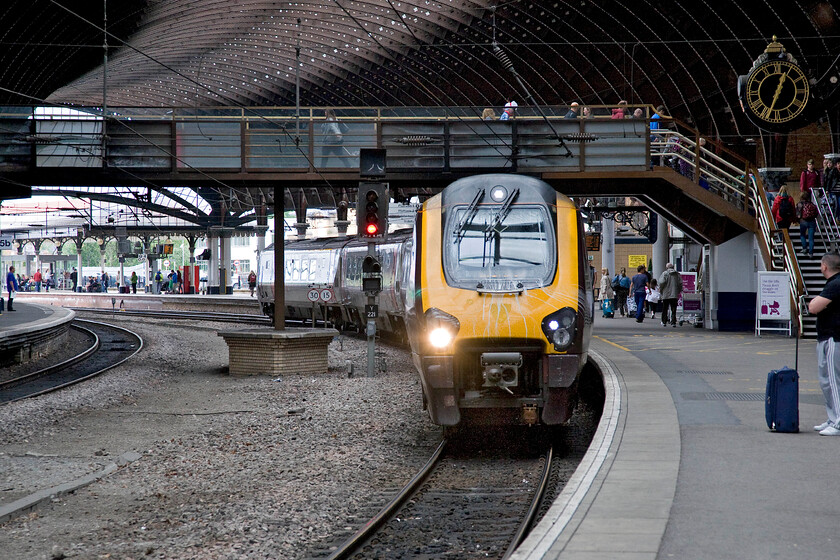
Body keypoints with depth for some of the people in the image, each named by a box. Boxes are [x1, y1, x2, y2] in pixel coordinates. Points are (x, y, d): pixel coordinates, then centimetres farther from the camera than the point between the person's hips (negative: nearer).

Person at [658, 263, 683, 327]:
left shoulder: (664, 273, -4)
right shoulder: (677, 274, 5)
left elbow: (662, 283, -13)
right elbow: (680, 283, 3)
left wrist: (660, 291, 1)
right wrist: (679, 291, 15)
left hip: (666, 295, -2)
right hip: (674, 295, 2)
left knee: (665, 309, 10)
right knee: (673, 310, 3)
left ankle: (664, 322, 15)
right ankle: (673, 322, -3)